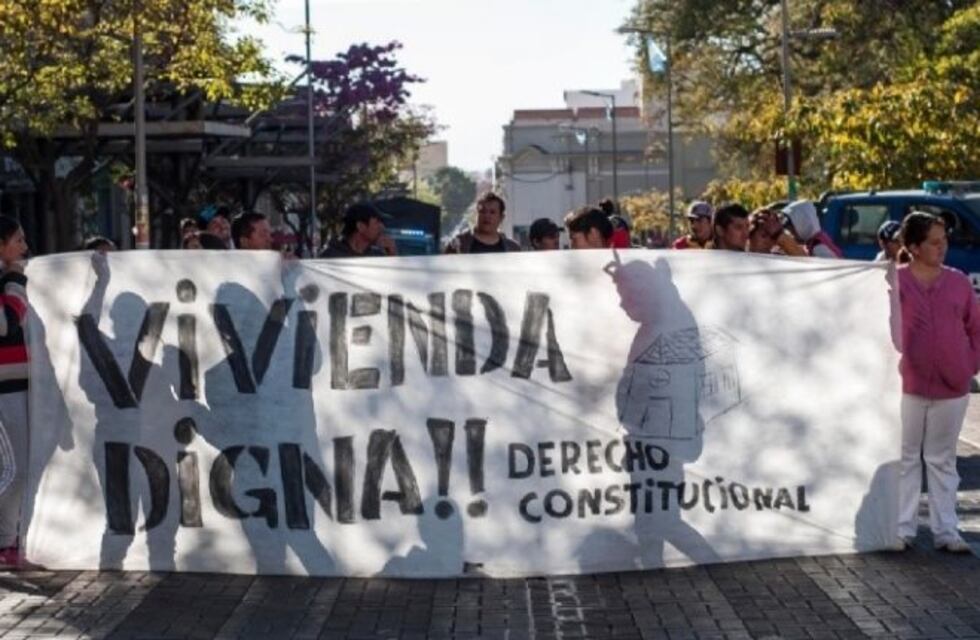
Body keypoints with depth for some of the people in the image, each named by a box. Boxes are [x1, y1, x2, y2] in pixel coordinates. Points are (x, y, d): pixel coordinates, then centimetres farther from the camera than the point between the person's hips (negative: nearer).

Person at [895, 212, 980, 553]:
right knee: (906, 459, 6)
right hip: (908, 386, -2)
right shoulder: (895, 282, -6)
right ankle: (903, 529, 13)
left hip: (952, 388, 2)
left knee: (942, 461, 10)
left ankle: (946, 531, 14)